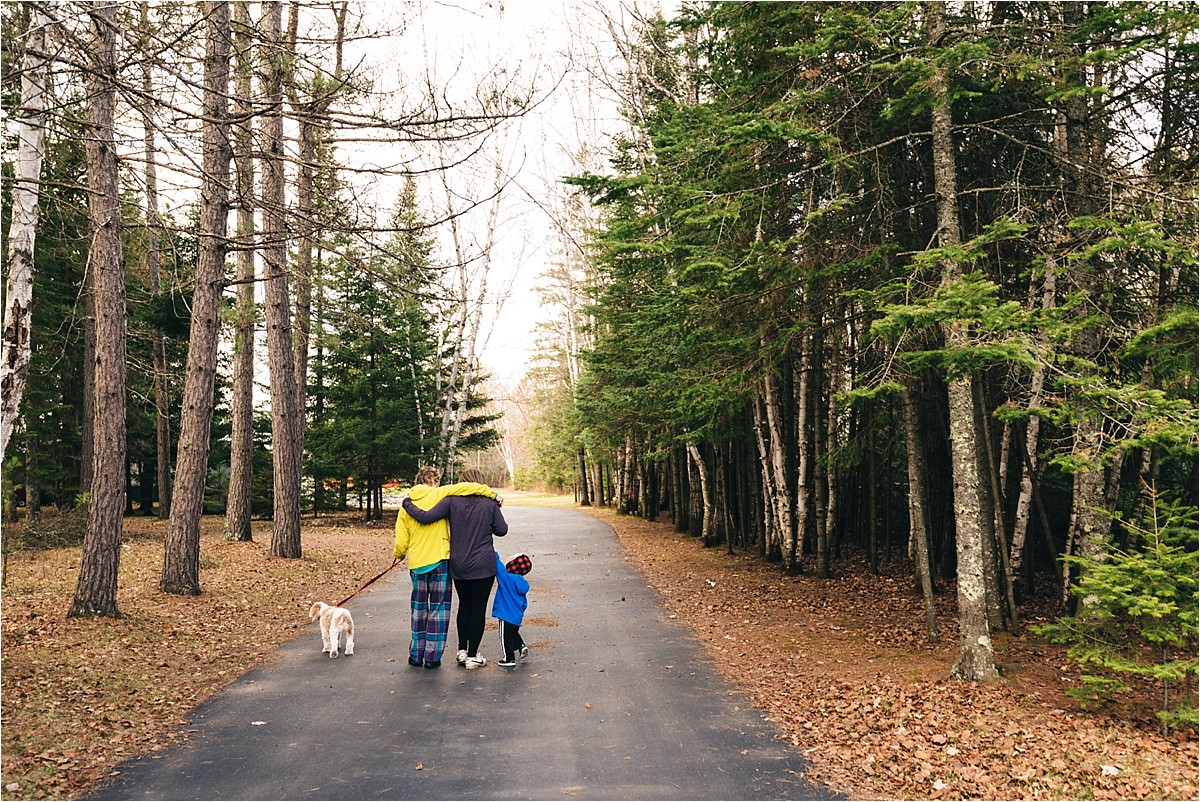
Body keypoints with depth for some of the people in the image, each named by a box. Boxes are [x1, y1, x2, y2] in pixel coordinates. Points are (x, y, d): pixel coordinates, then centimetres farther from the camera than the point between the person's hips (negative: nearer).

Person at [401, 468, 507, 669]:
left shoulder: (452, 500, -5)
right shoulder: (490, 504, -4)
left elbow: (426, 517, -12)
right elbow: (502, 530, 3)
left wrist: (407, 504, 3)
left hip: (458, 566, 2)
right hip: (483, 566, -2)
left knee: (464, 605, 20)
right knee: (478, 608, 5)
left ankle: (462, 650, 20)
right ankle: (472, 656, 9)